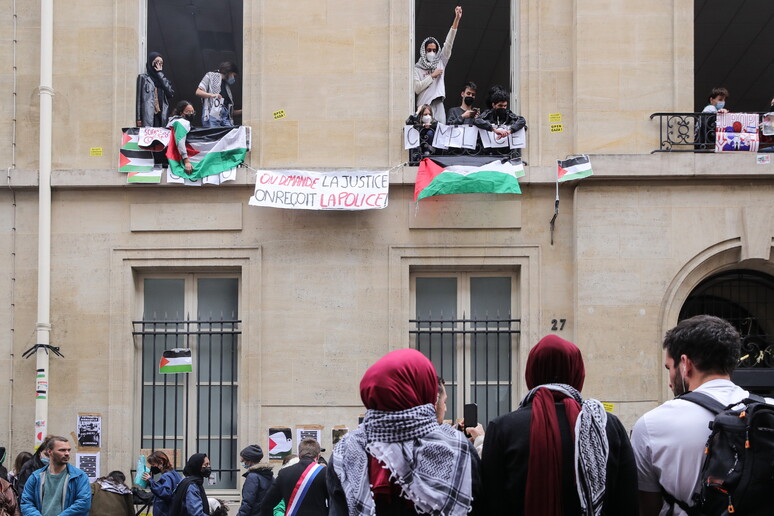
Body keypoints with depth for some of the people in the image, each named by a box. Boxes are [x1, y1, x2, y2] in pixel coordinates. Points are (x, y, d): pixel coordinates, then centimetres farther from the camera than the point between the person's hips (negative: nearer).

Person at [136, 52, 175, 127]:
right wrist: (138, 118, -9)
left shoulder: (162, 79, 20)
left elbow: (171, 92, 0)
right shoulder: (143, 78, 6)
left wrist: (160, 74, 2)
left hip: (162, 117, 4)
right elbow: (138, 98, 1)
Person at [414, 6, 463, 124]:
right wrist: (432, 76, -6)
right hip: (424, 106, -3)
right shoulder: (417, 68, 5)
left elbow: (448, 44, 7)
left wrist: (457, 19, 0)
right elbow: (416, 88, -7)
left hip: (438, 105, 3)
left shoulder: (440, 62, 14)